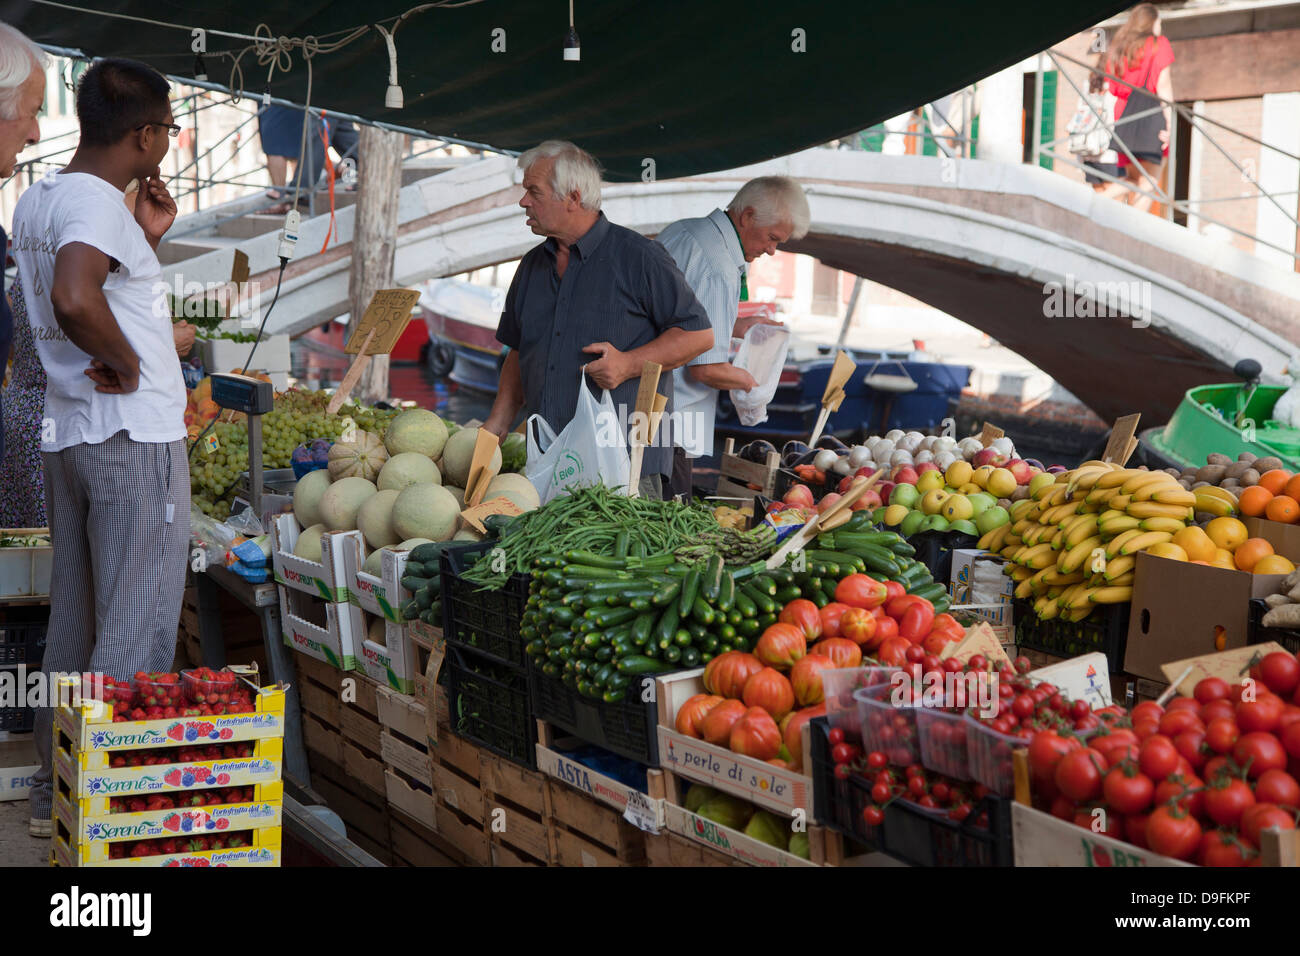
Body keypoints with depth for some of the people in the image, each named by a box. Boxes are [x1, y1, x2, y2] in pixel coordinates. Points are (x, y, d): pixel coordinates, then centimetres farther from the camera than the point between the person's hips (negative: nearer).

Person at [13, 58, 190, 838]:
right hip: (135, 436, -9)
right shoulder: (98, 201, -16)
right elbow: (75, 301, -35)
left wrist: (146, 238, 15)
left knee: (74, 622, 15)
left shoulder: (35, 200, 13)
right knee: (136, 632, -2)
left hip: (67, 434, 9)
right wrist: (125, 364, -19)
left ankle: (57, 793, 24)